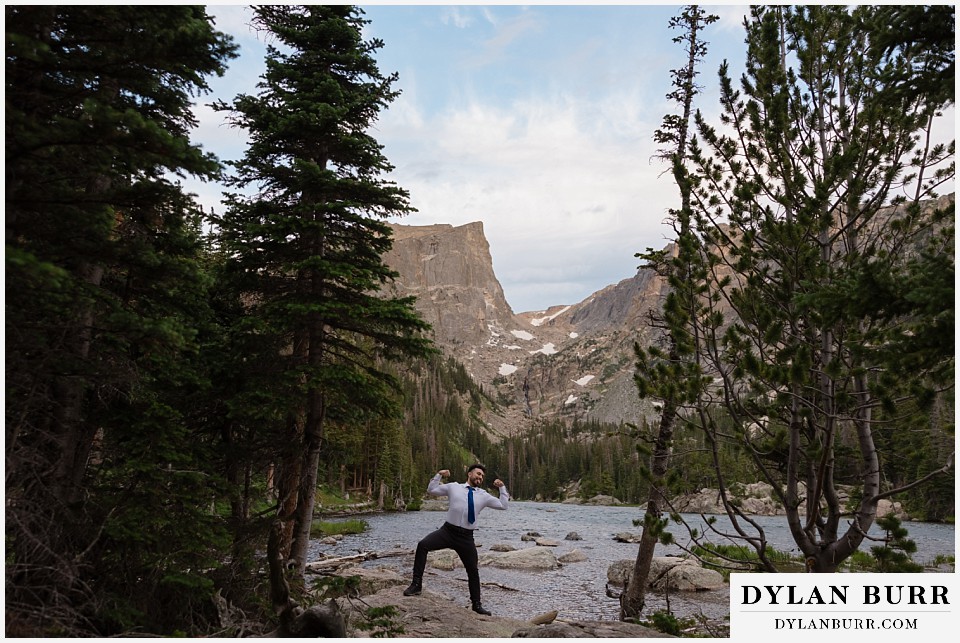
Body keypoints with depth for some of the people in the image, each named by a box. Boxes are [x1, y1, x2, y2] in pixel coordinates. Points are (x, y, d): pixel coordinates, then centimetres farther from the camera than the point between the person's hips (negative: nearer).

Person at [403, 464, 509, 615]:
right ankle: (416, 584, -15)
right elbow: (431, 490, 13)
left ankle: (476, 604, 30)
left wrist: (502, 487, 2)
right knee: (422, 545, -25)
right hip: (447, 531, -2)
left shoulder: (484, 496, 8)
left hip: (466, 537, 2)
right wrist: (438, 475, 1)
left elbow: (503, 505, 9)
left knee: (473, 570, 10)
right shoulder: (453, 487, 6)